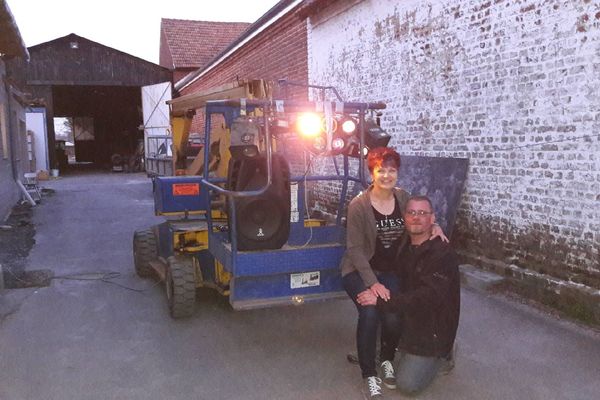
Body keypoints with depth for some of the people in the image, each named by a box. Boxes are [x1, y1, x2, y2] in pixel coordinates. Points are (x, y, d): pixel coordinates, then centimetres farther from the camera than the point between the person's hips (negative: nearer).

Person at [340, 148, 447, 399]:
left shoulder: (403, 197, -2)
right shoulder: (358, 205, -16)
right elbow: (355, 248, -15)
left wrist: (434, 227, -6)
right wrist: (372, 283, -22)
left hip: (390, 270, 3)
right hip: (359, 271, -3)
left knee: (394, 317, -18)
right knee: (370, 313, -26)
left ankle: (387, 360, 15)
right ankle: (369, 375, -5)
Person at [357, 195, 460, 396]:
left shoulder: (443, 253, -23)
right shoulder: (405, 248, 4)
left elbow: (428, 297, -33)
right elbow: (399, 283, 9)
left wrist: (381, 300, -35)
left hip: (432, 326, -8)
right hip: (408, 319, 8)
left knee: (407, 384, -9)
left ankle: (442, 356, 15)